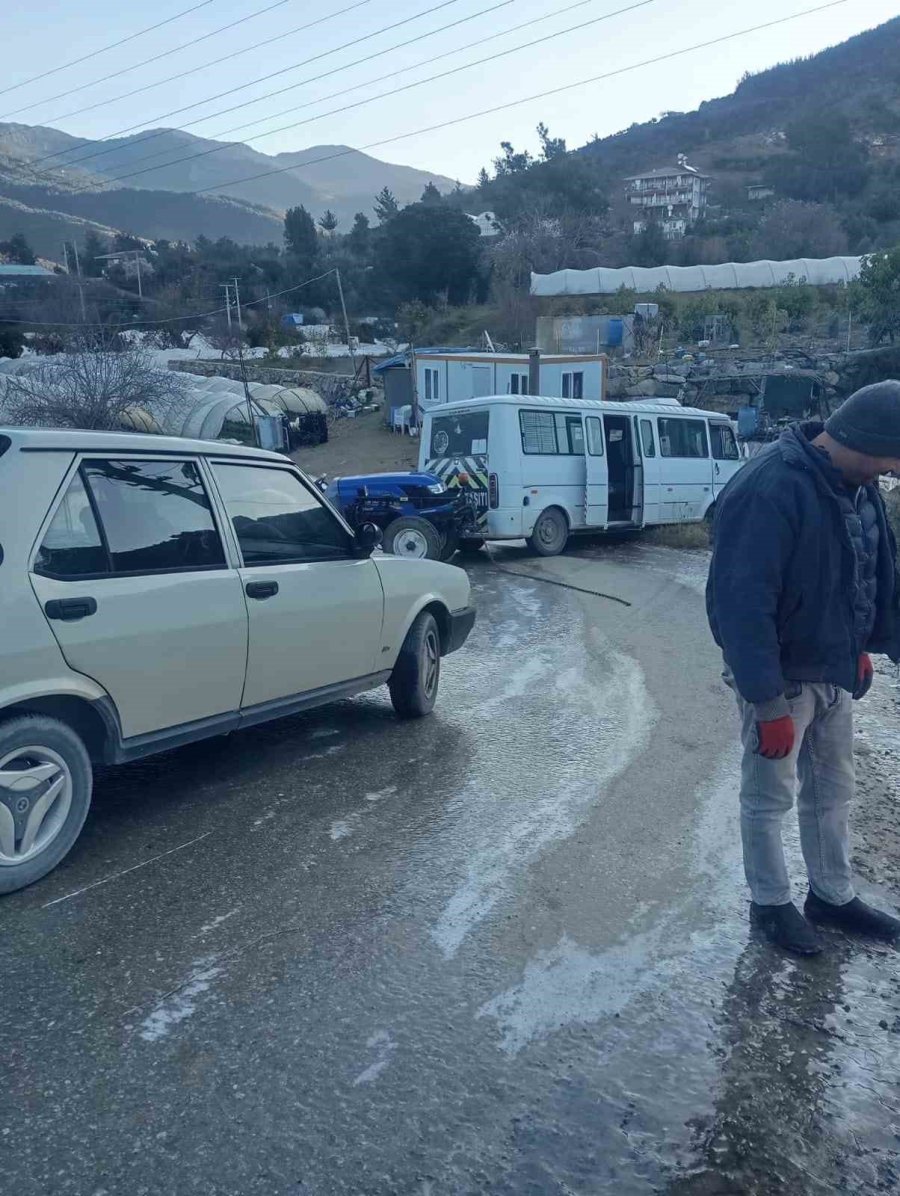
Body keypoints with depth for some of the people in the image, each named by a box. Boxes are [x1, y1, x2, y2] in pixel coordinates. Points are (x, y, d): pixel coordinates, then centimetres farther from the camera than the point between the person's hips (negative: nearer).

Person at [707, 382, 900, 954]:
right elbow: (742, 605, -29)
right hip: (781, 677, -8)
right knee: (770, 797, 10)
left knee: (833, 789, 21)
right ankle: (771, 904, 30)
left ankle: (833, 896, 40)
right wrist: (768, 703, -25)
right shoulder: (770, 492, -29)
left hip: (834, 670, 8)